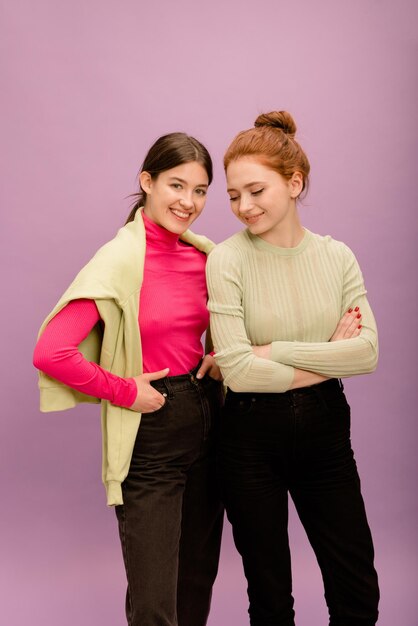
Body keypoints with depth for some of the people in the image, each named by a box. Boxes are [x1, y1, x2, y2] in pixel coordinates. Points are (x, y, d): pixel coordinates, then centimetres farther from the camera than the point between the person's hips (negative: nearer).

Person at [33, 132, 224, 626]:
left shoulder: (205, 254, 3)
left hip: (207, 418, 6)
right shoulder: (120, 260, -15)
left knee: (199, 578, 20)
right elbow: (50, 353, -23)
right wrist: (125, 391, -14)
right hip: (150, 438, -6)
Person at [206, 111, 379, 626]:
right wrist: (328, 360, -11)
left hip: (325, 428, 3)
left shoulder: (337, 256, 0)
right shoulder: (227, 260, -11)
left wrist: (275, 351, -16)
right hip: (252, 435, -3)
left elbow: (367, 352, -9)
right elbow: (237, 369, -18)